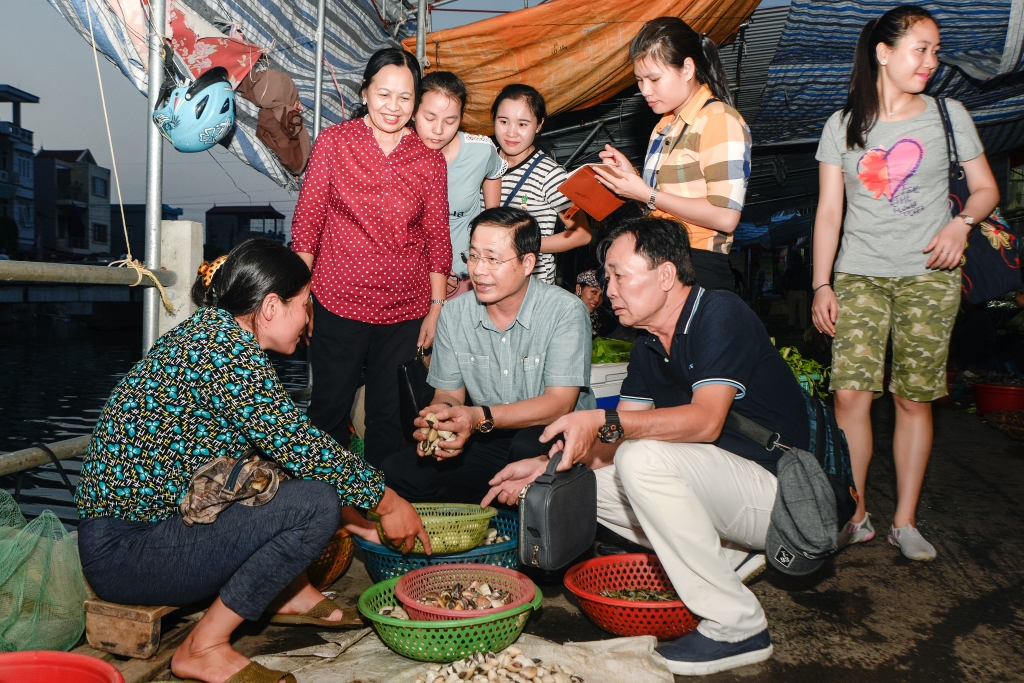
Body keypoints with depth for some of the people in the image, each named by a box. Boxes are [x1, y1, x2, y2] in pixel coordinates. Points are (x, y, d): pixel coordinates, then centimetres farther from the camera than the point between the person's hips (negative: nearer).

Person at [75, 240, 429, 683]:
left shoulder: (208, 331, 10)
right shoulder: (229, 344, -19)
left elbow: (284, 448, 15)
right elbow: (301, 448, -20)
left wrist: (356, 521, 14)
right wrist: (387, 502, -5)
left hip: (154, 516, 10)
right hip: (125, 553, -10)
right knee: (314, 504, -20)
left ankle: (292, 593, 16)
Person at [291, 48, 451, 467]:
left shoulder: (430, 160, 5)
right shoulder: (334, 142, 0)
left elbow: (437, 237, 7)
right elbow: (307, 219, 1)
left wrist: (437, 308, 4)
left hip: (405, 310, 2)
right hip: (338, 303, -1)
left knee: (390, 416, 11)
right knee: (330, 409, 9)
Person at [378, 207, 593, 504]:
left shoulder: (565, 311, -14)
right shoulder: (454, 315, 0)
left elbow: (560, 403, -19)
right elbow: (448, 393, 4)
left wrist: (481, 417, -32)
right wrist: (442, 413, -22)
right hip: (488, 443, 4)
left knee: (529, 447, -38)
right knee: (396, 472, -12)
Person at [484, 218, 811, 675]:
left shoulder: (721, 315, -17)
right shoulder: (647, 348, 7)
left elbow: (705, 421, -31)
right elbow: (613, 444, 5)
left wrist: (603, 422, -36)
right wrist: (543, 464, -6)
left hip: (780, 492, -8)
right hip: (725, 486, 8)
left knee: (644, 459, -30)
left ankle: (737, 627, -18)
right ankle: (726, 557, 7)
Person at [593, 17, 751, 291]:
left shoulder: (718, 120, -9)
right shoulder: (664, 127, 17)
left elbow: (725, 217, -18)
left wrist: (648, 195, -13)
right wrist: (631, 176, 4)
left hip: (699, 268, -7)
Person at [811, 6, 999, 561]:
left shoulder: (948, 115, 9)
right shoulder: (843, 125, 8)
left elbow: (986, 188, 13)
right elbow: (829, 210, 6)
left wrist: (961, 223, -10)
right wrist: (822, 285, -2)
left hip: (929, 275, 0)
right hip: (859, 275, 0)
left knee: (914, 399, 0)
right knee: (850, 393, -9)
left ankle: (905, 522, 12)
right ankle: (855, 516, 4)